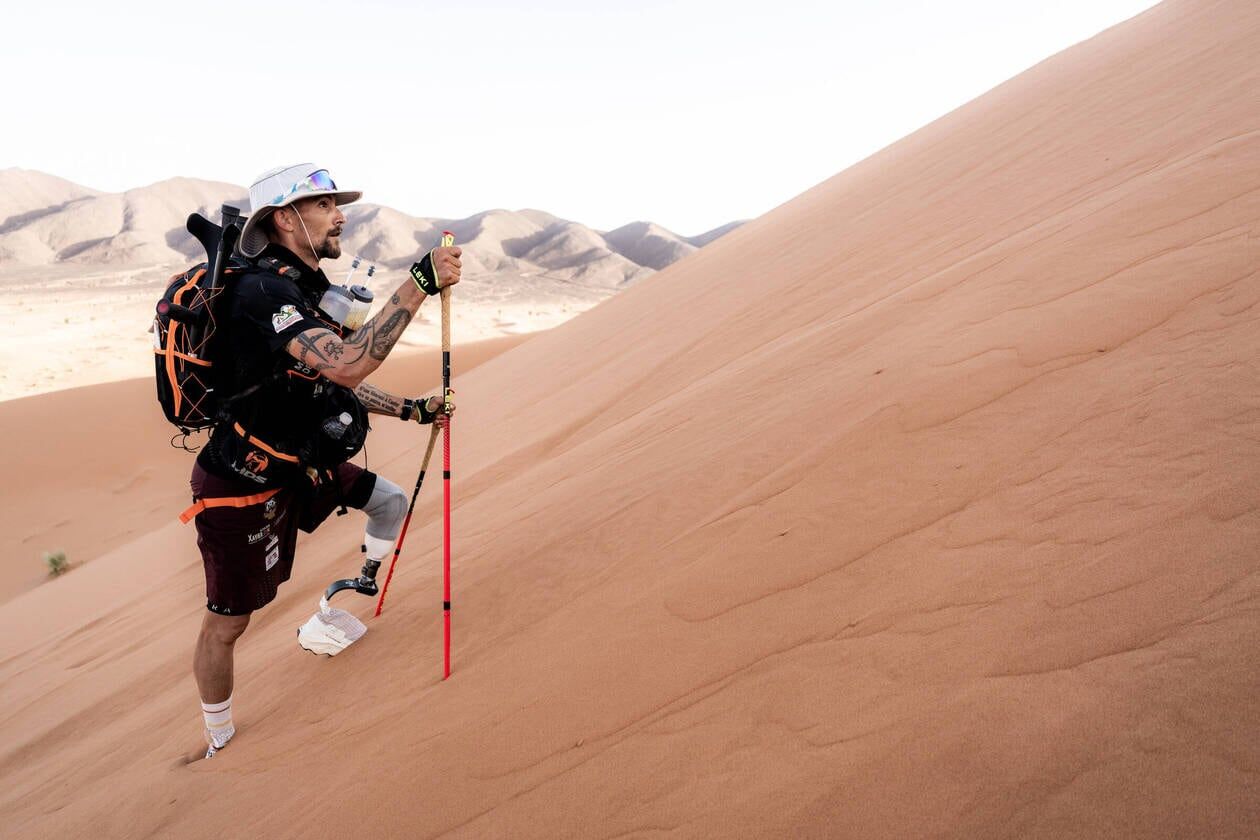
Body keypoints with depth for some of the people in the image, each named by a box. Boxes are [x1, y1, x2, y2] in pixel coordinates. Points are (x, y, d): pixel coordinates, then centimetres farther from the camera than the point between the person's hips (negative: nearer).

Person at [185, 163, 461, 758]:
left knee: (391, 501, 17)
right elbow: (345, 368, -39)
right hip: (242, 490, -9)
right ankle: (219, 743, 27)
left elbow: (338, 384, 19)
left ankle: (361, 588, 38)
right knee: (228, 622, 6)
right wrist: (419, 283, -38)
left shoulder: (306, 290, 7)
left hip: (294, 469, 9)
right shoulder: (263, 289, -25)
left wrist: (410, 410, 16)